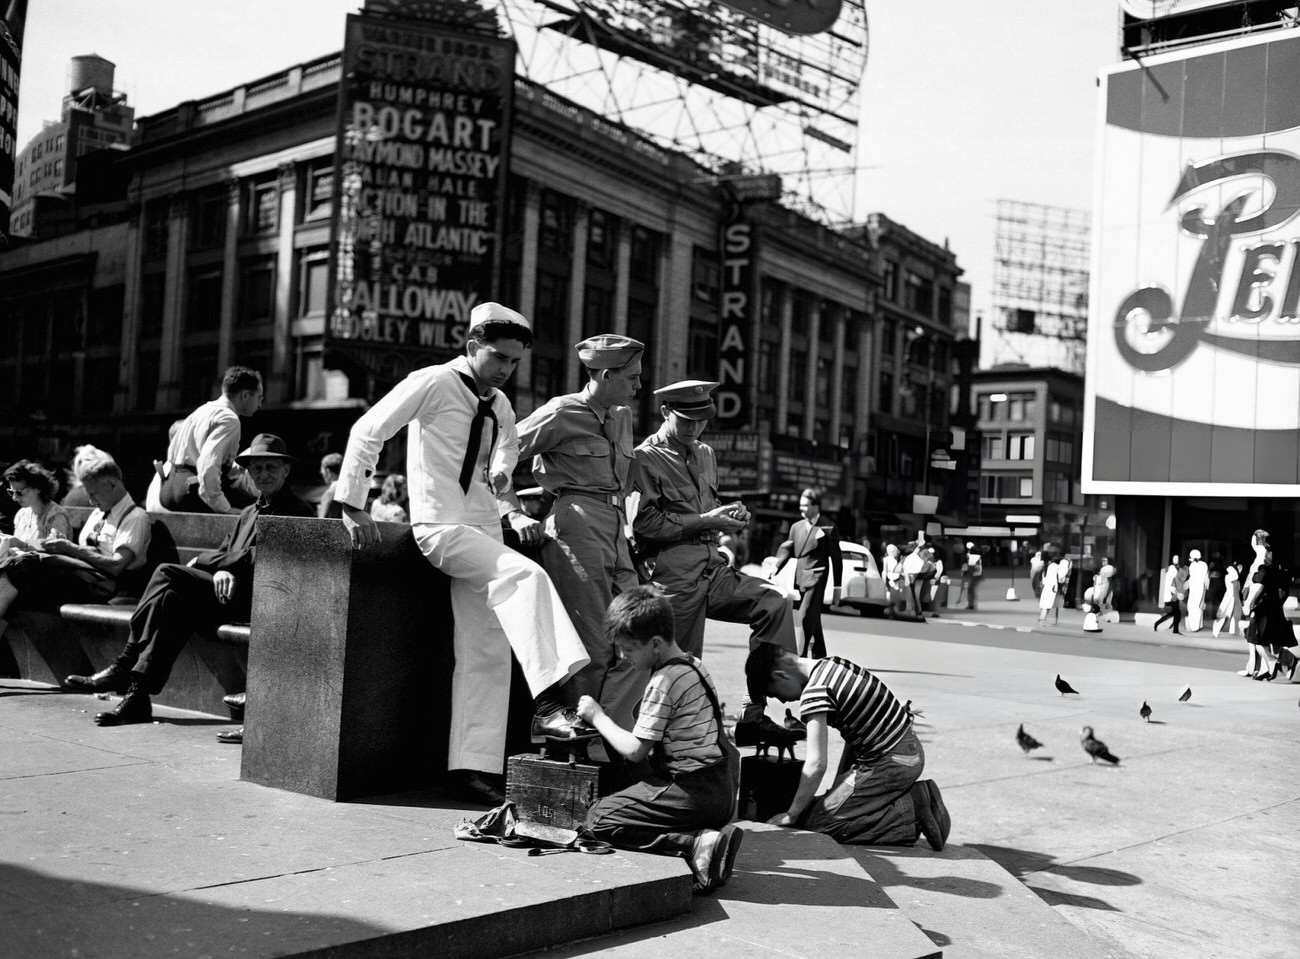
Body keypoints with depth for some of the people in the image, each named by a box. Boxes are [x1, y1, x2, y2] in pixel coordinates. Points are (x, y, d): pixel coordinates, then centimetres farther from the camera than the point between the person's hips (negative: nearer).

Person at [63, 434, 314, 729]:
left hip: (258, 599, -8)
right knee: (171, 599, -20)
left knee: (168, 574, -21)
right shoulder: (249, 512, 26)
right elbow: (225, 552, 18)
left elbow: (261, 559, -13)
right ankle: (137, 697, -22)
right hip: (231, 591, 8)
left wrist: (202, 562, -9)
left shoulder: (298, 513, -3)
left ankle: (124, 668, -19)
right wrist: (221, 571, -7)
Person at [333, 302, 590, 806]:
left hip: (484, 530, 7)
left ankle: (474, 766, 8)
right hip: (441, 527, -7)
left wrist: (514, 512, 4)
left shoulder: (499, 405, 14)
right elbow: (367, 431, -6)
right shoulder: (433, 383, -6)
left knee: (487, 652, 3)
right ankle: (547, 702, -34)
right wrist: (352, 505, -10)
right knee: (525, 574, -30)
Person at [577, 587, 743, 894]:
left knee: (598, 820, -7)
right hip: (723, 790, 9)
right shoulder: (694, 664, 13)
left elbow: (634, 751, -14)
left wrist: (597, 716, -2)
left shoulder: (663, 682, -14)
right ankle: (712, 835, 5)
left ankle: (696, 843, -18)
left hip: (693, 792, -9)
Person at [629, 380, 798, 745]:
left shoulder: (705, 454, 23)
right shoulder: (645, 458, -2)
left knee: (773, 602, -11)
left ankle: (755, 714, -11)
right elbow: (645, 522, -12)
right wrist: (705, 521, -12)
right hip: (673, 574, -7)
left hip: (712, 566, 7)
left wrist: (729, 513, 8)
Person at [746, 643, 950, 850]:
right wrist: (838, 787, 16)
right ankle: (916, 797, 9)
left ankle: (910, 812, -7)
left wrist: (791, 815, -8)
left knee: (814, 820, -7)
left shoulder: (815, 693, -18)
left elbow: (816, 765, -21)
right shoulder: (834, 664, 9)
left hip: (891, 764, -9)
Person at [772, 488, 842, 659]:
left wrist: (838, 586, -2)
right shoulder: (796, 526, 12)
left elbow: (836, 557, -2)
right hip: (800, 578, 6)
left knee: (805, 617, -16)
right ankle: (819, 655, 27)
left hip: (816, 577, -6)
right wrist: (777, 567, -8)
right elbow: (786, 549, 11)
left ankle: (801, 656, -17)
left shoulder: (828, 528, -4)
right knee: (813, 619, 15)